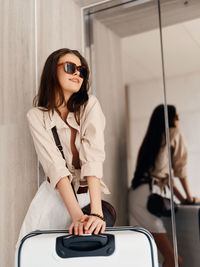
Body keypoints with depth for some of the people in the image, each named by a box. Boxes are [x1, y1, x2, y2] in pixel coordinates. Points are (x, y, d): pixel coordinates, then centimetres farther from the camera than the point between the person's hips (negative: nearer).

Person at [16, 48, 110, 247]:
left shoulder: (90, 105, -8)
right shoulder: (36, 116, -7)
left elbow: (93, 157, -22)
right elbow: (55, 166, -20)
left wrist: (96, 212, -33)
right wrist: (77, 215, -32)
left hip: (88, 194, 0)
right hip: (54, 196, 1)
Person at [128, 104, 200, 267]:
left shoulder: (152, 139, 25)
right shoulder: (174, 134, 3)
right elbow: (180, 169, 6)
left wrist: (181, 198, 25)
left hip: (136, 194, 9)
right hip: (147, 197, -9)